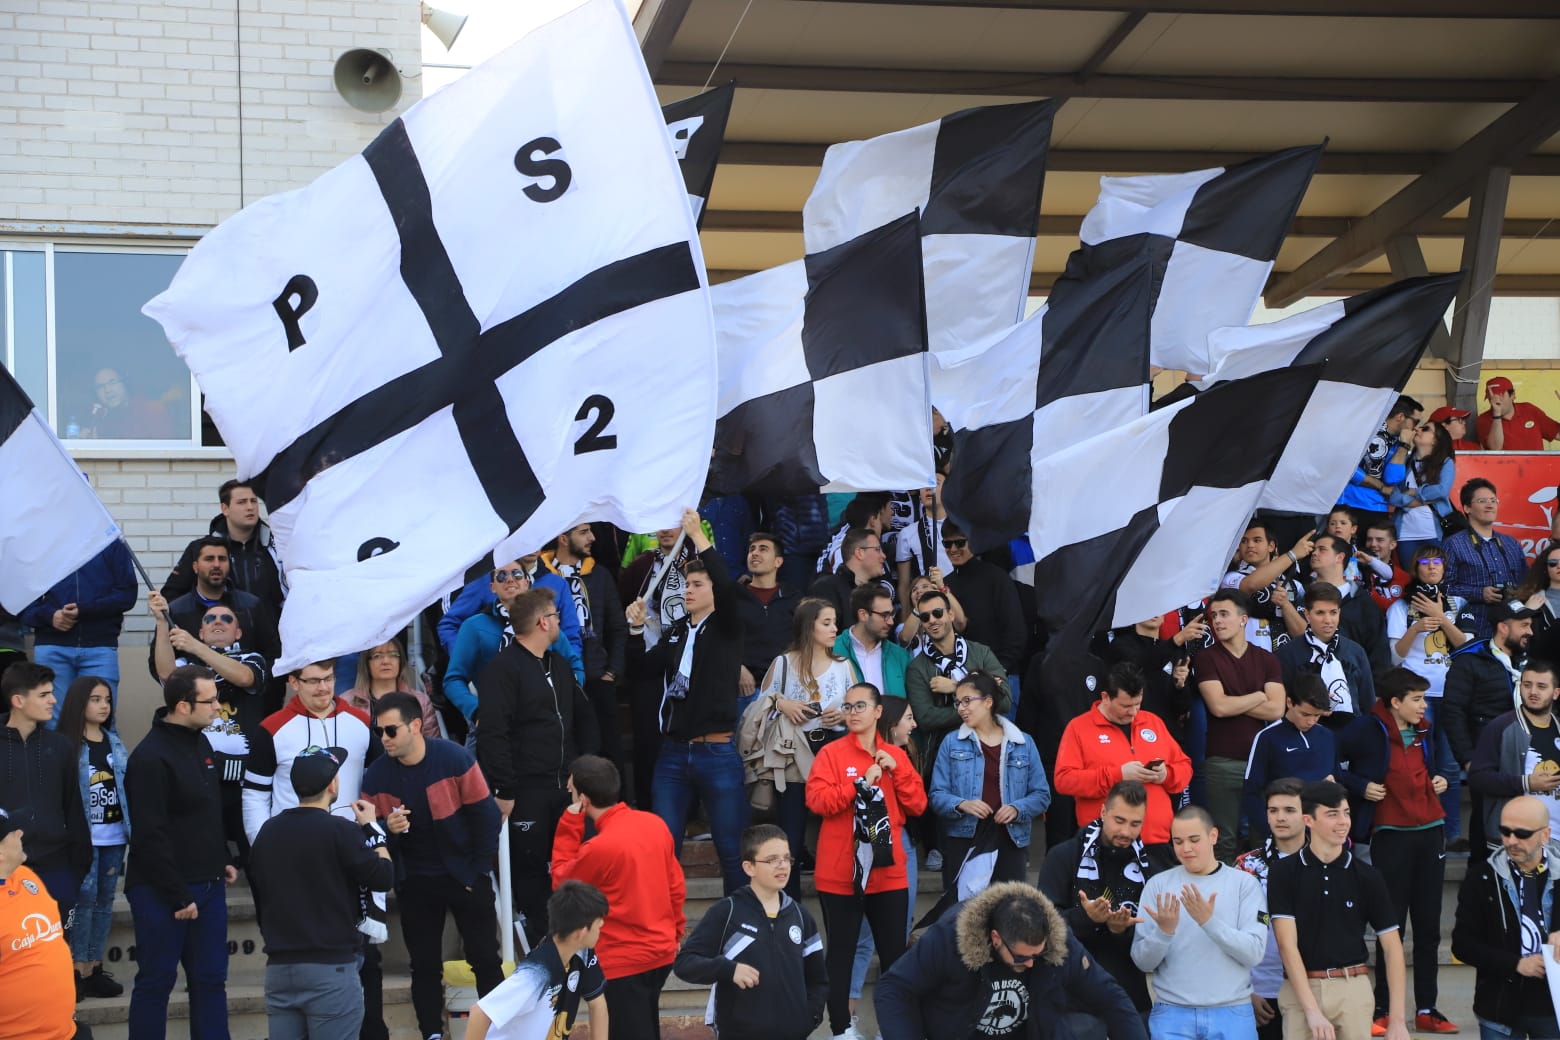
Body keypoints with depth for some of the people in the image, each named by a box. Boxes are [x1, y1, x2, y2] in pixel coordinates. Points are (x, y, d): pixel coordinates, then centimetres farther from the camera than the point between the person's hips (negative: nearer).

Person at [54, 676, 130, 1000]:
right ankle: (78, 971, 0)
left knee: (105, 900, 8)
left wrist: (132, 829, 9)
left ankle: (94, 968, 15)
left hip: (114, 835, 6)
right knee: (84, 898, -6)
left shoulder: (115, 742, 10)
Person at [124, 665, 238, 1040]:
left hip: (208, 885, 8)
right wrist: (178, 897, -17)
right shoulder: (151, 757, -19)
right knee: (156, 981, 2)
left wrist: (222, 860, 15)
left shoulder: (200, 743, 9)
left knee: (211, 979, 10)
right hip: (163, 892, -8)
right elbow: (151, 836, -20)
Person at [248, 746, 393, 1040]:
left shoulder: (267, 832, 8)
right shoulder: (340, 831, -12)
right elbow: (383, 878, -4)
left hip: (279, 968, 6)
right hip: (330, 968, -6)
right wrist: (372, 828, 9)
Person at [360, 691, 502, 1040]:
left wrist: (478, 870, -8)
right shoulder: (376, 775, -7)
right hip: (415, 884, 3)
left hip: (464, 877, -2)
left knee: (485, 959, 4)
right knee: (425, 965, 9)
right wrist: (387, 829, -23)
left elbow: (485, 815, -10)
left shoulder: (455, 759, -16)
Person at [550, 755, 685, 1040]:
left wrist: (569, 826, -6)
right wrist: (675, 931, 21)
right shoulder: (656, 824, -2)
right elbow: (676, 886, 8)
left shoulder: (599, 848, -23)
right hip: (661, 952, 7)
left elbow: (562, 882, -5)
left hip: (623, 962, -7)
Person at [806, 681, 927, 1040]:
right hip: (841, 872, -3)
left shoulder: (896, 755, 11)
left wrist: (897, 770, -7)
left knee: (894, 953, 5)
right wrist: (861, 783, -18)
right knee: (841, 953, -1)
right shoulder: (832, 753, -1)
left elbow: (917, 805, 5)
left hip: (888, 872, 3)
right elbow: (817, 800, -13)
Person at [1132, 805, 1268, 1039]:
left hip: (1232, 1015, 0)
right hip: (1172, 1014, 0)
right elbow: (1142, 961, 0)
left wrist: (1209, 921, -20)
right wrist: (1164, 930, -20)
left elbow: (1254, 952, -8)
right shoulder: (1158, 885, 4)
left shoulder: (1245, 884, 2)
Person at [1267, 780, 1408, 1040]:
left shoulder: (1367, 876, 4)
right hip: (1300, 989, -1)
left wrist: (1397, 1019, -2)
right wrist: (1312, 1010, -15)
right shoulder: (1284, 873, -1)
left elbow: (1392, 947, 5)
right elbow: (1287, 943, -7)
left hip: (1353, 989, 1)